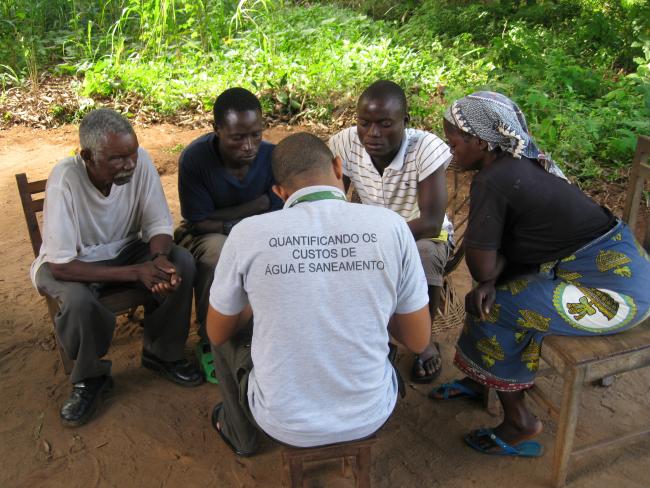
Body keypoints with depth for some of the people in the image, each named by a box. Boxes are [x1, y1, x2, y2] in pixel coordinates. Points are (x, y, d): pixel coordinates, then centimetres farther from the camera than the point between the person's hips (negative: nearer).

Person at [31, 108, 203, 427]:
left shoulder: (139, 161, -21)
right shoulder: (64, 179, -31)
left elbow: (158, 224, -11)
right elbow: (61, 266, -30)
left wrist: (160, 257, -34)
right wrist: (135, 273, -35)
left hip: (124, 249, 4)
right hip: (69, 262, -3)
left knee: (182, 263, -22)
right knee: (79, 302, -35)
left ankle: (161, 353, 1)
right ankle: (89, 378, -3)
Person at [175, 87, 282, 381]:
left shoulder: (272, 157, -20)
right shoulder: (195, 158, -26)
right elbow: (200, 222, -21)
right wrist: (255, 206, -22)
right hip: (208, 235, -2)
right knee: (217, 253, -37)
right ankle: (209, 341, -14)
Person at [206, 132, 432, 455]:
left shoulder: (249, 233, -15)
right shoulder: (391, 226, -12)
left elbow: (217, 332, 2)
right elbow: (418, 342, -4)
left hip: (285, 424, -1)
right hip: (369, 417, 2)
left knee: (228, 336, 27)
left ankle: (240, 433, 50)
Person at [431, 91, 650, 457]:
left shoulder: (492, 181, -22)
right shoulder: (521, 161, 6)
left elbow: (481, 266, -18)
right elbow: (504, 251, 7)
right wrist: (491, 281, -8)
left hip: (616, 289, -10)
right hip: (618, 262, 10)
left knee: (494, 311, -8)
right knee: (490, 290, 12)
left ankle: (520, 424, 9)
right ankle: (479, 380, 28)